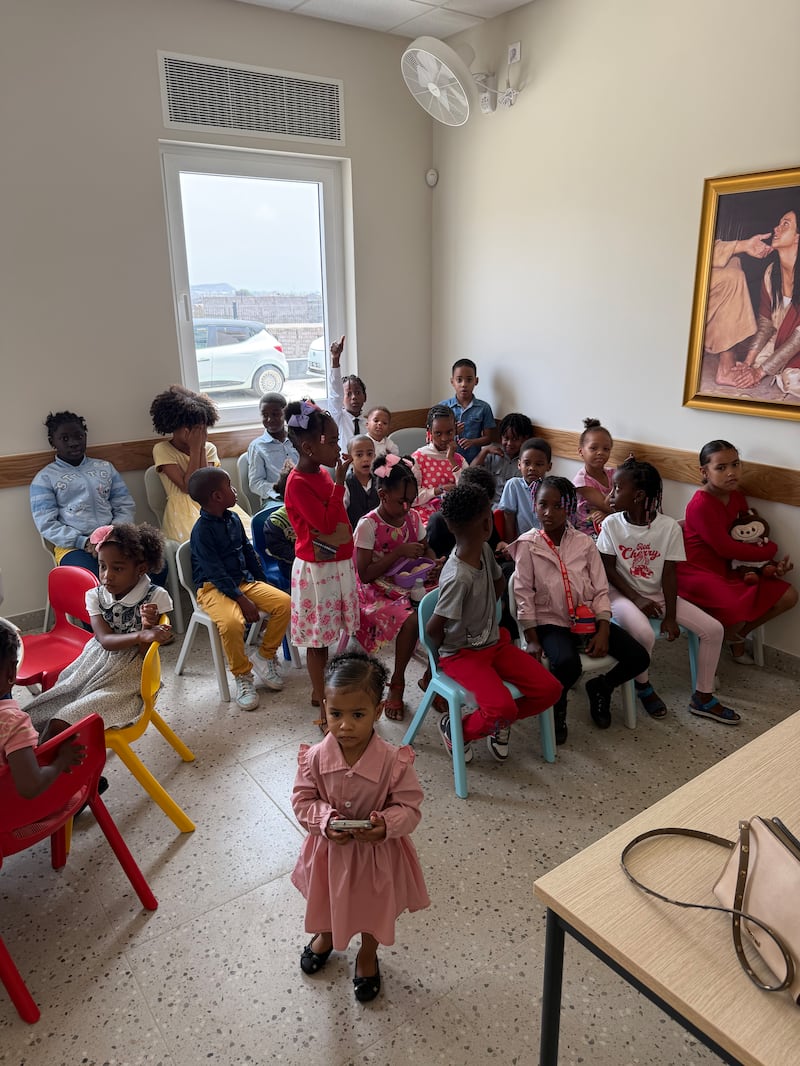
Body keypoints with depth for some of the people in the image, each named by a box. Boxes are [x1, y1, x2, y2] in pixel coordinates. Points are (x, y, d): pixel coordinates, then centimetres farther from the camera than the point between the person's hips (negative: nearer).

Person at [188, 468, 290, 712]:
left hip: (243, 580, 7)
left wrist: (262, 586, 12)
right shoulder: (202, 530, -16)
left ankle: (265, 656, 6)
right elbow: (216, 573, -19)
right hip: (213, 588, -7)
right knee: (232, 623, -36)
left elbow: (249, 552, 17)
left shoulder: (233, 519, 7)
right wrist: (243, 600, -23)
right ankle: (243, 676, -11)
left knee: (283, 602, -13)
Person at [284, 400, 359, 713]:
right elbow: (326, 523, -24)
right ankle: (322, 699, 18)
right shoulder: (298, 484, -20)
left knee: (327, 633, 19)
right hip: (317, 569, -8)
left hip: (340, 564, 8)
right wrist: (339, 482, -22)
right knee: (317, 637, 5)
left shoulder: (322, 473, 6)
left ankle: (321, 688, 34)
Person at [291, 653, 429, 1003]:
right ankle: (326, 937, 66)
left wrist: (386, 825, -36)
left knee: (374, 906, 25)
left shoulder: (394, 761, -29)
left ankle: (367, 955, 58)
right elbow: (302, 800, -11)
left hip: (377, 851, -2)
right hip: (329, 848, 2)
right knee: (326, 900, 31)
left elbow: (409, 807, -18)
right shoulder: (315, 757, -23)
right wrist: (326, 822, -28)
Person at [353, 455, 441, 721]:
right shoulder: (369, 525, -14)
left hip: (411, 584, 5)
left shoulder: (413, 517, 3)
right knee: (411, 620, -33)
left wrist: (436, 566, -9)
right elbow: (364, 574, -16)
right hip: (379, 592, -5)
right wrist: (399, 553, -24)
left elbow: (427, 550, 15)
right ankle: (397, 684, -8)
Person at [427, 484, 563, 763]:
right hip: (462, 653, -8)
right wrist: (444, 652, -5)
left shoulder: (484, 551, -4)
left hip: (494, 642, 8)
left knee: (550, 690, -4)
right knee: (502, 708, -27)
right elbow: (433, 628, -24)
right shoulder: (458, 577, -30)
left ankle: (499, 723, 20)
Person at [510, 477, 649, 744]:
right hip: (551, 622, -4)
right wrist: (532, 640, -11)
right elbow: (524, 596, -7)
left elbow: (600, 590, 2)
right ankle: (556, 705, 1)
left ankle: (600, 687, 19)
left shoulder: (584, 543, 2)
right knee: (567, 664, -34)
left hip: (588, 618, 4)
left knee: (639, 657, -12)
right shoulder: (527, 545, -6)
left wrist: (603, 631, -10)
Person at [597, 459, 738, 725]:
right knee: (644, 633, -33)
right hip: (623, 594, -2)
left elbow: (669, 574, -8)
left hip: (658, 594, 3)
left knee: (713, 629, -10)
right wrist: (636, 599, -17)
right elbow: (608, 569, -7)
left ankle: (702, 697, 8)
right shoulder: (611, 524, -10)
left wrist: (670, 617, -14)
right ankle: (643, 686, -1)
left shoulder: (669, 527, -10)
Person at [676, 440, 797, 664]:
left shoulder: (737, 497, 5)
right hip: (696, 572, -9)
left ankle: (738, 634, 23)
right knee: (738, 607, -32)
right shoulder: (700, 505, -22)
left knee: (788, 596, 2)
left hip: (726, 570, 9)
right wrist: (770, 550, -10)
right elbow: (725, 548, -22)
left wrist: (773, 564, -8)